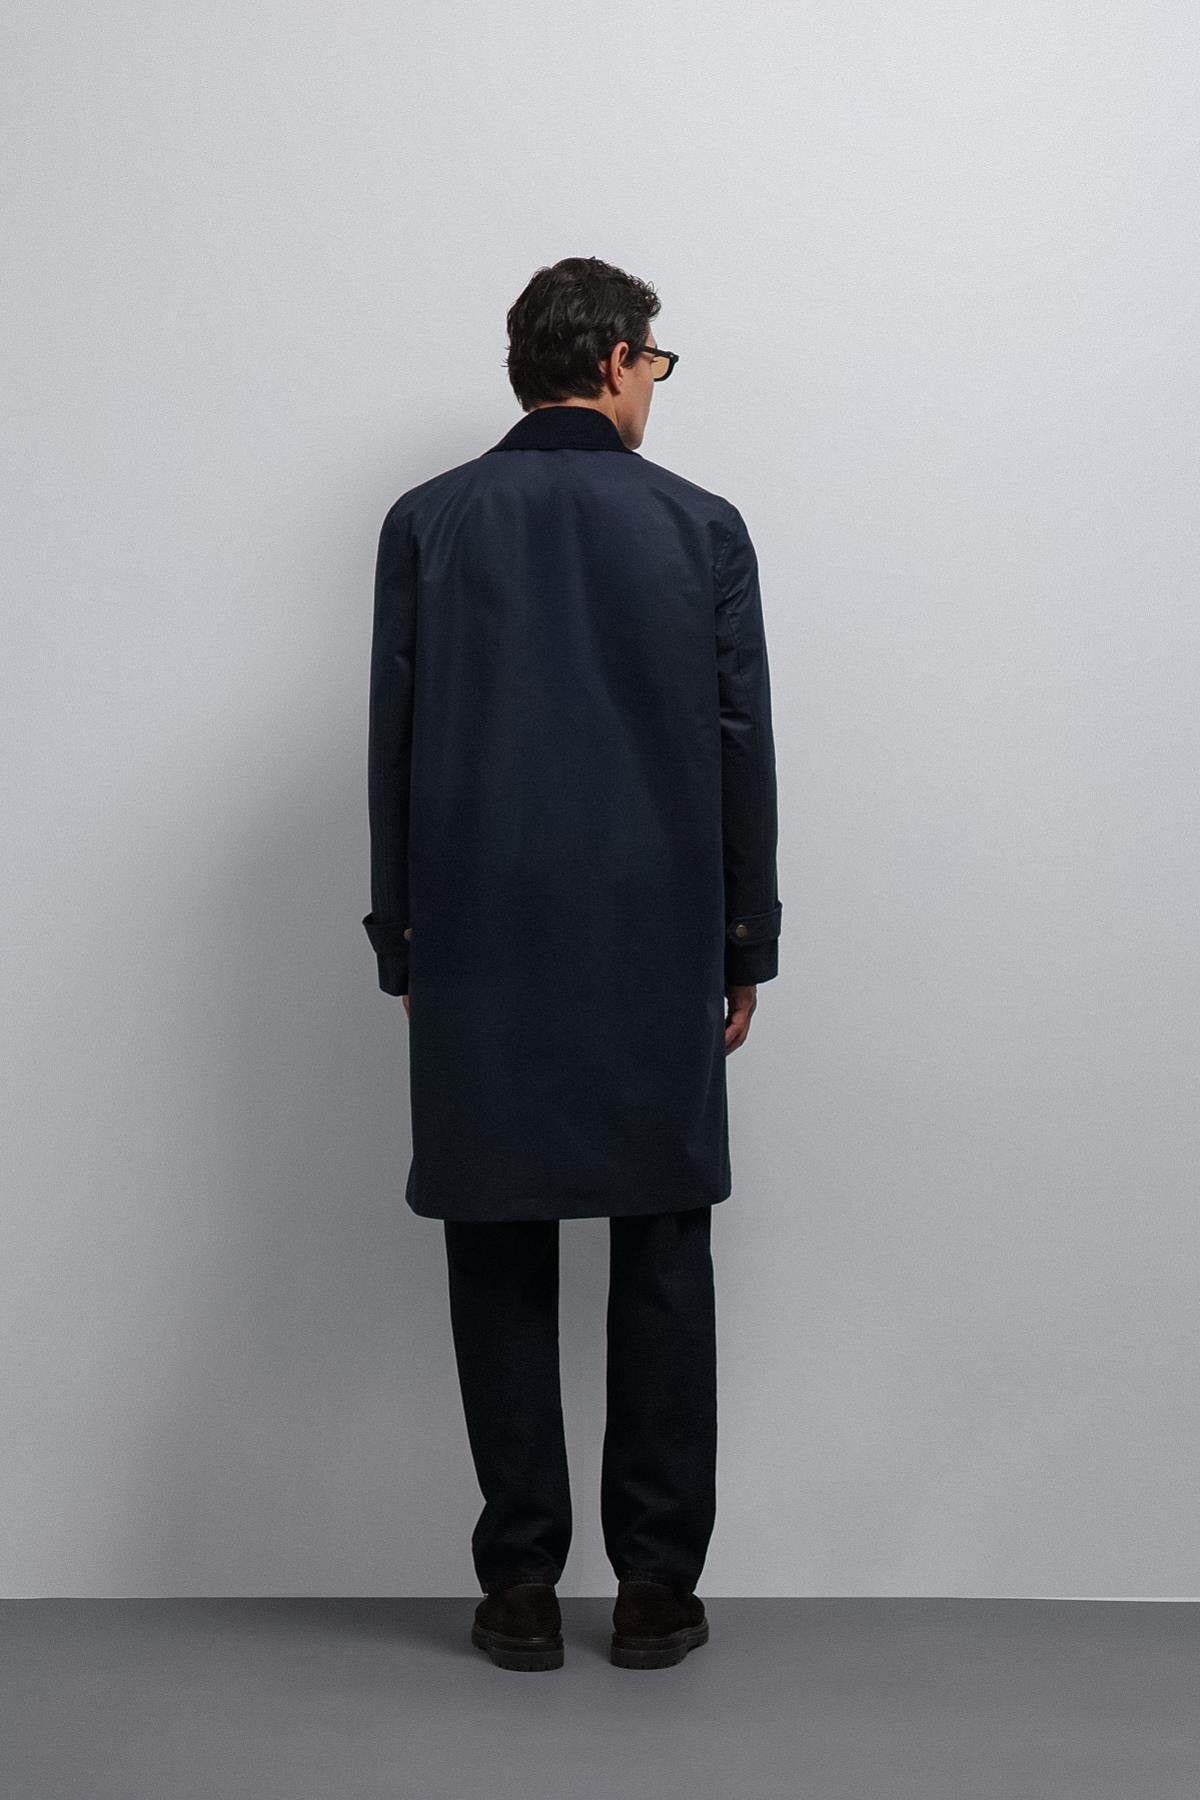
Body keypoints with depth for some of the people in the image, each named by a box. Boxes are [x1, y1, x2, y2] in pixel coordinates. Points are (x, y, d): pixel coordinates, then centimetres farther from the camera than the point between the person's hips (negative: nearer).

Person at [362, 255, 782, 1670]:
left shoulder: (426, 524, 1)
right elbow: (742, 751, 0)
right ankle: (656, 1582, 14)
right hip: (660, 951, 0)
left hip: (480, 954, 1)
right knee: (662, 1263, 9)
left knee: (501, 1271, 8)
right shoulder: (700, 526, 0)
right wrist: (747, 943, 8)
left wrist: (401, 942, 9)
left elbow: (392, 748, 1)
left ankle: (521, 1585, 14)